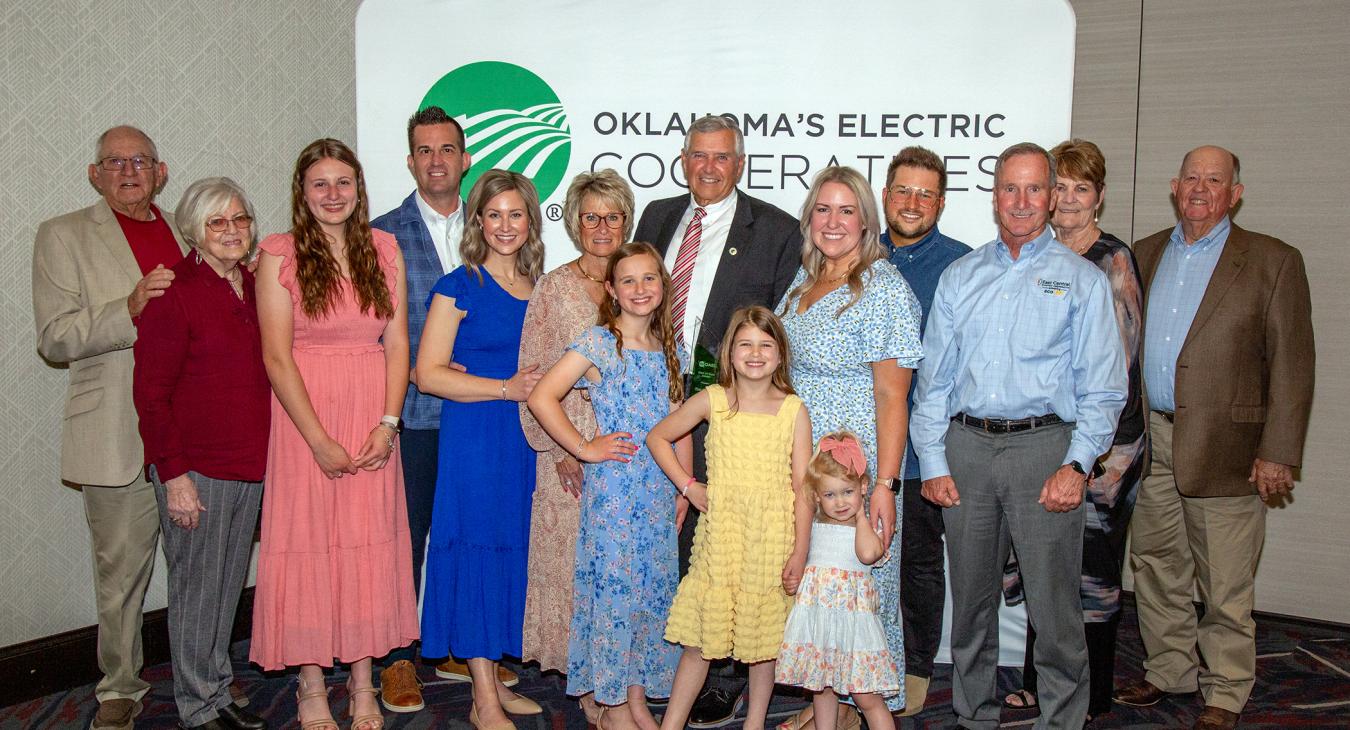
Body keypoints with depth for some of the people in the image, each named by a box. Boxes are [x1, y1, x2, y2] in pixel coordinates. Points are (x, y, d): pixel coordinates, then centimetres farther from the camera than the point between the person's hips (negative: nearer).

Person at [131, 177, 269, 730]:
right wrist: (174, 474, -15)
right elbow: (150, 393, -11)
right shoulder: (173, 295, -10)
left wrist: (266, 453, 11)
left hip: (250, 466, 6)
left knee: (230, 583, 15)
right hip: (196, 469, -6)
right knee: (196, 586, 4)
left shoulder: (254, 287, 9)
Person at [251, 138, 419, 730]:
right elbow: (277, 357, -8)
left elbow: (397, 343, 4)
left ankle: (362, 680, 20)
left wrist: (387, 423, -7)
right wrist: (320, 440, -12)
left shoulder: (384, 249, 6)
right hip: (304, 419, -3)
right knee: (308, 543, 2)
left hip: (373, 420, 3)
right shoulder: (279, 255, -4)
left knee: (370, 543, 7)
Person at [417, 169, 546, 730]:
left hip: (527, 438, 6)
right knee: (477, 548, -3)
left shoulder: (538, 287, 12)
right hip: (473, 437, -5)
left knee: (511, 548, 10)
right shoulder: (459, 287, -5)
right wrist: (506, 389, -15)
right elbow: (429, 373, -10)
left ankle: (494, 678, 24)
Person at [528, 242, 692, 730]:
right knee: (613, 586, 0)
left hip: (660, 489, 6)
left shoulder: (667, 347, 10)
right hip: (612, 489, -6)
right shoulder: (599, 343, -9)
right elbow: (541, 398, -16)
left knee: (652, 588, 10)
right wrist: (585, 447, -13)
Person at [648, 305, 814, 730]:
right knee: (699, 638, 4)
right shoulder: (712, 400, 1)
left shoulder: (793, 410, -1)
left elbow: (802, 487, -2)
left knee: (764, 634, 9)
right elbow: (657, 438, 13)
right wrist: (688, 486, 4)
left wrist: (800, 552, -5)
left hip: (772, 539, 0)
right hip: (721, 534, 0)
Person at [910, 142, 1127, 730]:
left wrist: (1076, 466, -11)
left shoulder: (1082, 280, 5)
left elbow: (1103, 387, -1)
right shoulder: (959, 278, 13)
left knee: (1053, 605, -3)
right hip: (966, 447, 3)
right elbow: (933, 378, 11)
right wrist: (933, 463, 3)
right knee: (970, 599, 11)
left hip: (1044, 446, -3)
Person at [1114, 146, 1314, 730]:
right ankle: (1168, 670, 31)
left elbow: (1291, 365, -4)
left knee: (1225, 584, 3)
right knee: (1156, 566, 15)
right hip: (1149, 439, 5)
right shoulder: (1144, 255, 12)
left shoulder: (1273, 261, -1)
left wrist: (1277, 452, -10)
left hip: (1223, 444, -4)